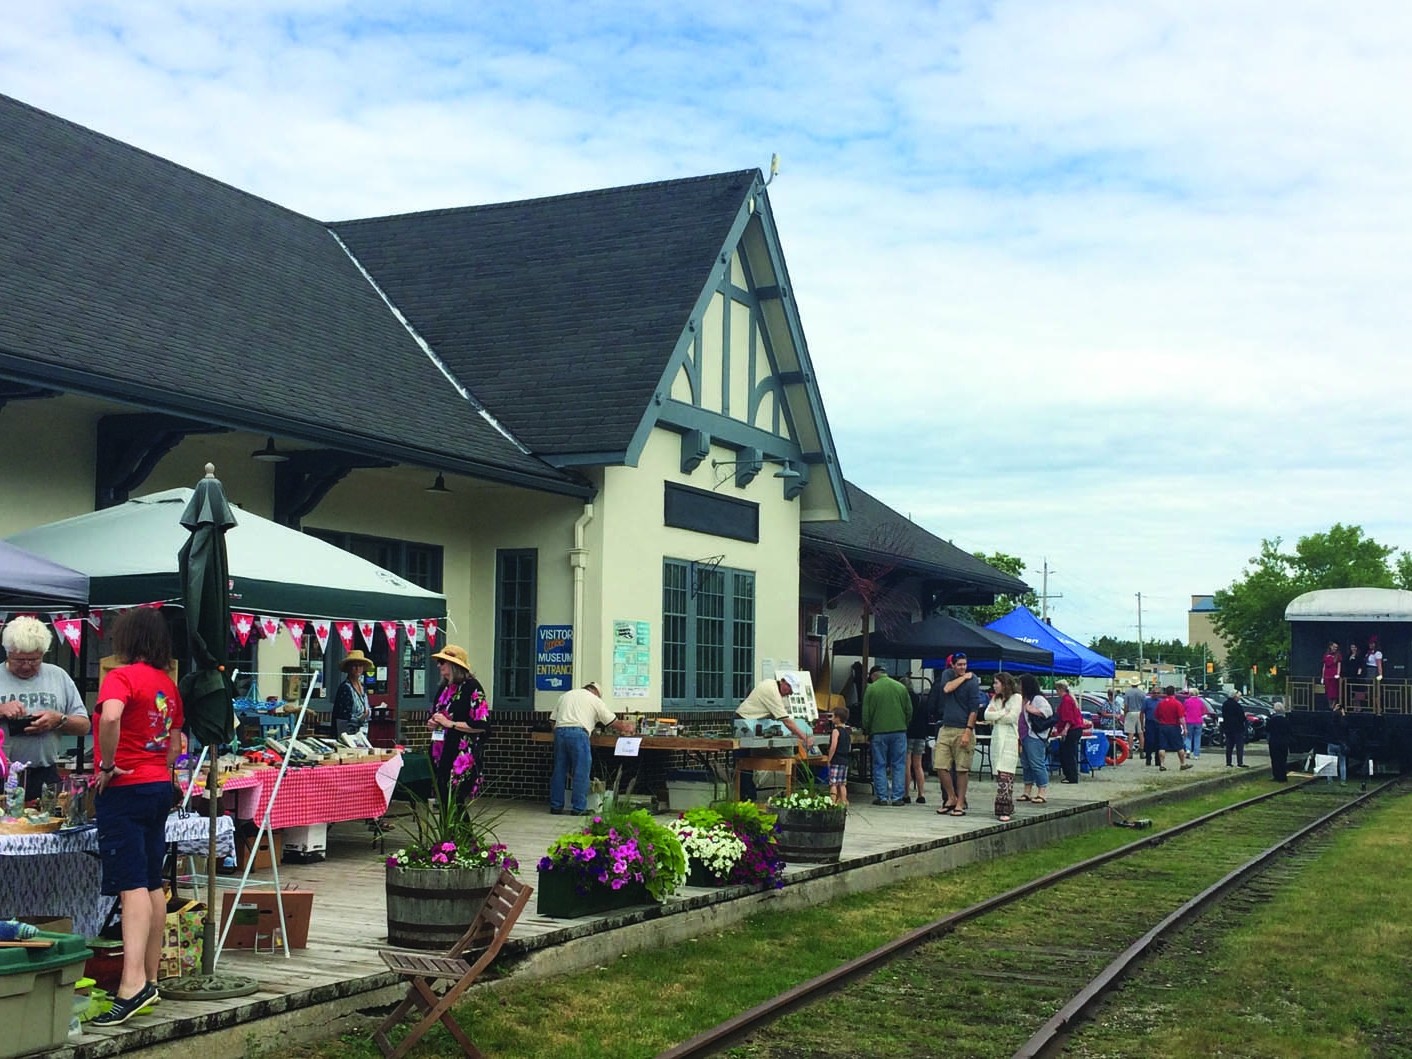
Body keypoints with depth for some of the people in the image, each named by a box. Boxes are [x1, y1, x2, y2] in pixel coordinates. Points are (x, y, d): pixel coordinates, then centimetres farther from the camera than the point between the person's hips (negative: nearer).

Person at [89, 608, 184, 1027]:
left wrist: (107, 765, -21)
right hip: (160, 788, 8)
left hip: (124, 789, -7)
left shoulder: (121, 677, -12)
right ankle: (149, 978, 19)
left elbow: (110, 716, -32)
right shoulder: (168, 684, 10)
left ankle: (133, 982, -20)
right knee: (152, 884, 12)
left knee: (132, 885, -14)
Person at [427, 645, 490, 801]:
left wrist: (450, 723, -17)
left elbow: (481, 725, -17)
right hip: (441, 753, 8)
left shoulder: (471, 687, -10)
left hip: (462, 755, -8)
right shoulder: (445, 688, 15)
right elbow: (433, 715, 29)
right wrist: (432, 723, 6)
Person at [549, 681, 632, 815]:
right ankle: (578, 808, -1)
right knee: (581, 772, 0)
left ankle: (556, 806, 14)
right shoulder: (595, 700, 13)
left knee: (559, 771, 11)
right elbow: (613, 722, 13)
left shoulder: (564, 696, 27)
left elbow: (553, 720, 19)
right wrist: (624, 729, 31)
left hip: (559, 730, 5)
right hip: (578, 732, -5)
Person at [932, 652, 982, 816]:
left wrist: (968, 732, -15)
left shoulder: (972, 682, -5)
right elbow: (947, 688, -11)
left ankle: (960, 803, 7)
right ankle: (951, 798, 17)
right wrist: (963, 677, -7)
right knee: (941, 766, 1)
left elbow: (974, 709, -8)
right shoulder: (947, 674, 10)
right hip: (945, 729, 5)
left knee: (962, 769, -1)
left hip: (963, 730, -5)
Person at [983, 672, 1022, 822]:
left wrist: (994, 717, -1)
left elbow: (1012, 717, -10)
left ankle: (1004, 810, -17)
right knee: (999, 775, 3)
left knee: (1005, 775, -14)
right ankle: (1008, 807, 9)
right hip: (996, 738, 7)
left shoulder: (1016, 697, 1)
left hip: (1009, 739, -6)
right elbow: (987, 715, 6)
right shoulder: (995, 698, 20)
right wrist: (1003, 713, -6)